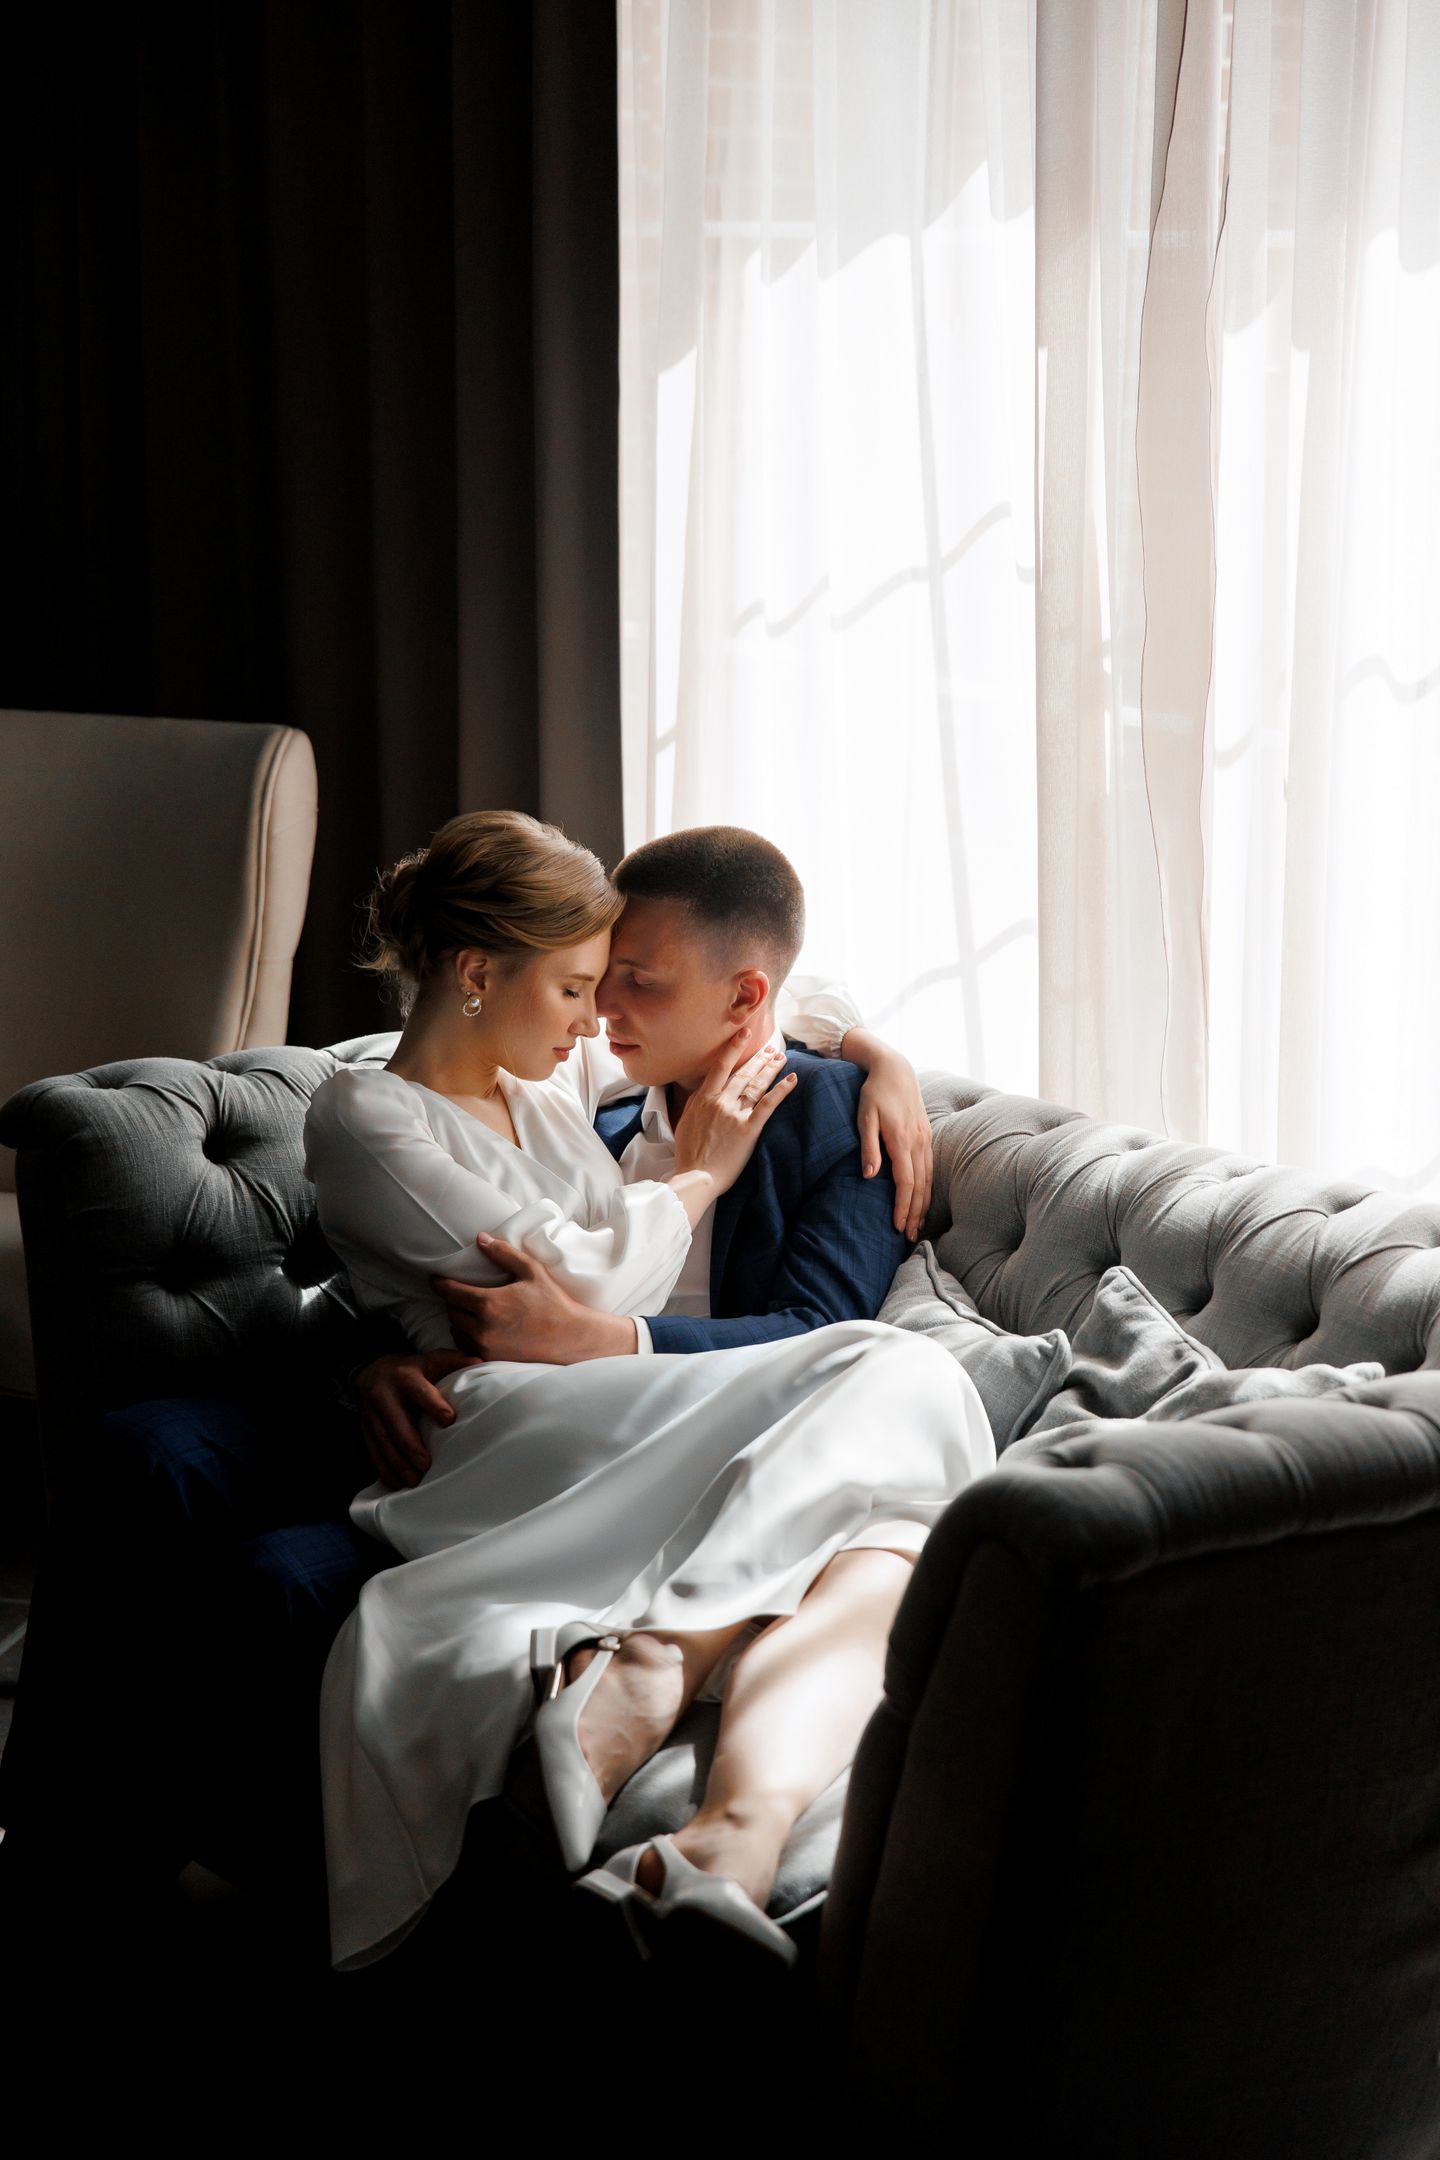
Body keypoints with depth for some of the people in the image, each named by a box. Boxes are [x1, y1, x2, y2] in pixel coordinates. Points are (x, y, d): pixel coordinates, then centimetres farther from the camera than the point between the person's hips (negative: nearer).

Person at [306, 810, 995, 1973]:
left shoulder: (553, 1072, 25)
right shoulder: (365, 1120, 3)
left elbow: (763, 995, 40)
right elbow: (591, 1285, -5)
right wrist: (698, 1172, 9)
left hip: (630, 1429, 8)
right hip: (511, 1431, -7)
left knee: (878, 1535, -28)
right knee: (896, 1383, -29)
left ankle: (736, 1837, -50)